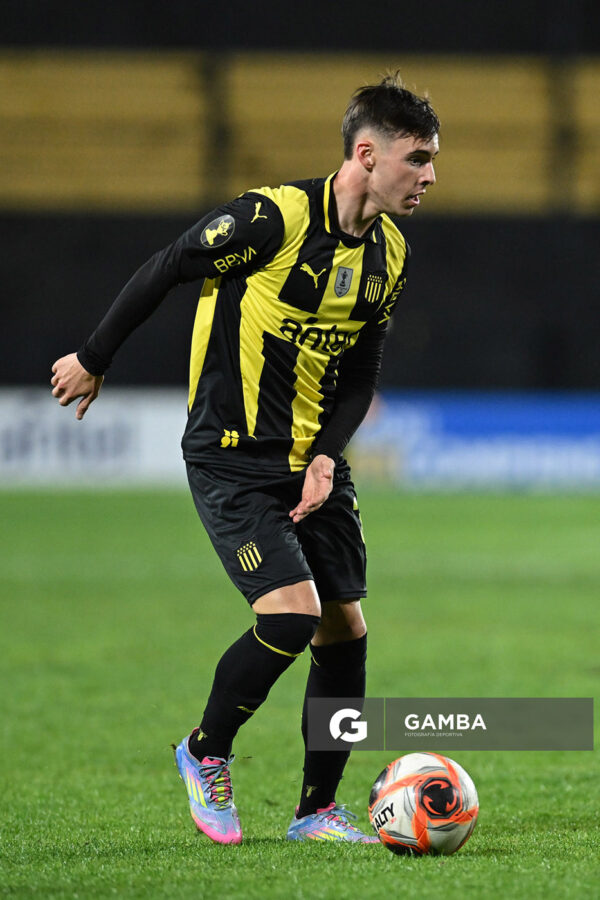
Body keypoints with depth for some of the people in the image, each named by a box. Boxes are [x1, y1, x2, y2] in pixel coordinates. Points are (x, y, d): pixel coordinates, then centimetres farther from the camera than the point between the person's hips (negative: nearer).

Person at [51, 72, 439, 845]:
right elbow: (163, 272, -8)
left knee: (345, 630, 4)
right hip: (232, 461, -7)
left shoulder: (388, 253, 3)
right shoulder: (273, 218, -19)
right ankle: (206, 753, 7)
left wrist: (328, 456, -4)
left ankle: (317, 811, 18)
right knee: (291, 615, -19)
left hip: (312, 464, 7)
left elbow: (360, 372, 12)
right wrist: (94, 361, 2)